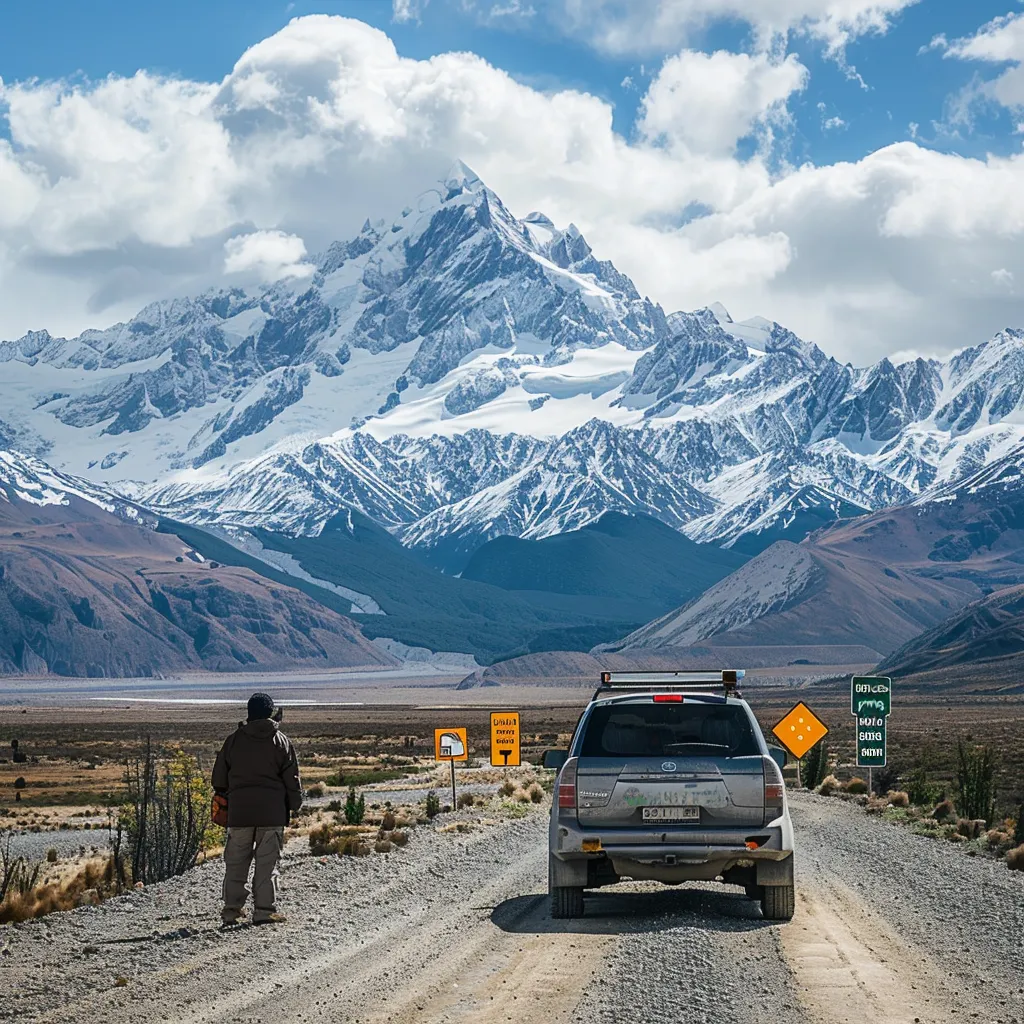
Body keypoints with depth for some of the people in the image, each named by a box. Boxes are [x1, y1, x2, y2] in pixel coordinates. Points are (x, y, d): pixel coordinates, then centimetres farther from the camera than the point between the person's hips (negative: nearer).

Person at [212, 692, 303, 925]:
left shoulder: (233, 740, 5)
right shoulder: (281, 742, 1)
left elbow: (219, 778, 10)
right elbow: (292, 778, 2)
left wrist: (225, 798, 26)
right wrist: (294, 806, 13)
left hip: (239, 812, 1)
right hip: (272, 812, -1)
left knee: (236, 862, 8)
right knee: (267, 862, 1)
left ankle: (232, 909, 7)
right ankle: (264, 910, -3)